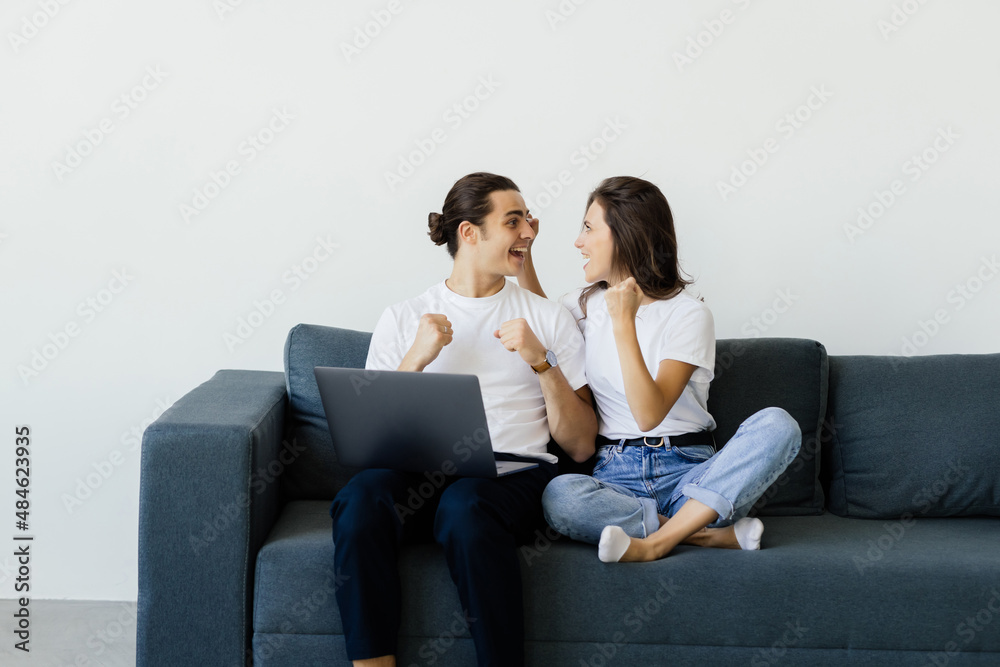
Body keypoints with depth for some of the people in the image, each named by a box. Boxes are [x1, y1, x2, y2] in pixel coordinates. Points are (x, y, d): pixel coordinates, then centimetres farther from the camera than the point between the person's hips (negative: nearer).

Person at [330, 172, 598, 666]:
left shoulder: (549, 318, 17)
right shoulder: (403, 318, 17)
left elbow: (581, 447, 11)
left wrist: (541, 361, -2)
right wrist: (415, 359, -4)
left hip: (513, 472, -1)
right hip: (418, 470, 1)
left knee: (465, 504, -37)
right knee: (361, 495, -33)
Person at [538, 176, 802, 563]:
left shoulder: (689, 313, -2)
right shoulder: (582, 307, 12)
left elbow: (650, 413, -14)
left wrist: (624, 324, -18)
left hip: (688, 471, -1)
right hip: (617, 478, 2)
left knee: (778, 425, -29)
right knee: (559, 496, -35)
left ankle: (657, 541, -34)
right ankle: (713, 533, -25)